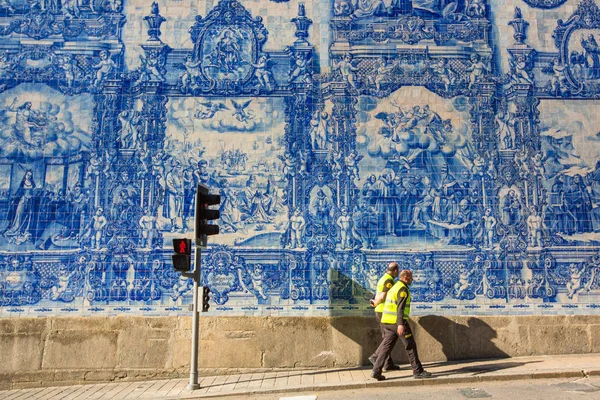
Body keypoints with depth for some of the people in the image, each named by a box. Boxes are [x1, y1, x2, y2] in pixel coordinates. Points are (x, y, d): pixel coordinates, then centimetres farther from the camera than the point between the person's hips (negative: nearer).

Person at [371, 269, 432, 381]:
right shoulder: (403, 289, -10)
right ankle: (418, 371, 8)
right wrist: (400, 324, -28)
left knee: (386, 346, 7)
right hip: (398, 322, -9)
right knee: (411, 346, 1)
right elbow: (400, 307, -21)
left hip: (387, 321, 9)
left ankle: (376, 371, 2)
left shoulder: (394, 287, 20)